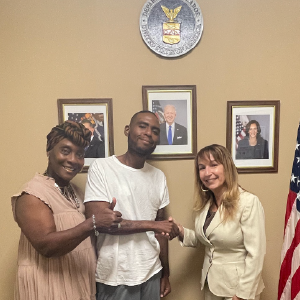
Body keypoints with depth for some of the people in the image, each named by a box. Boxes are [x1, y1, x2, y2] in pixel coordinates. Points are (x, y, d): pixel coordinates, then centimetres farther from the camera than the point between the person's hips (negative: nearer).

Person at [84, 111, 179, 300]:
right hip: (116, 277, -4)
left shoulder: (159, 176, 3)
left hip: (152, 273, 5)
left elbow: (160, 229, 7)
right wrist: (151, 225, -18)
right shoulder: (101, 168, -12)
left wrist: (166, 273, 10)